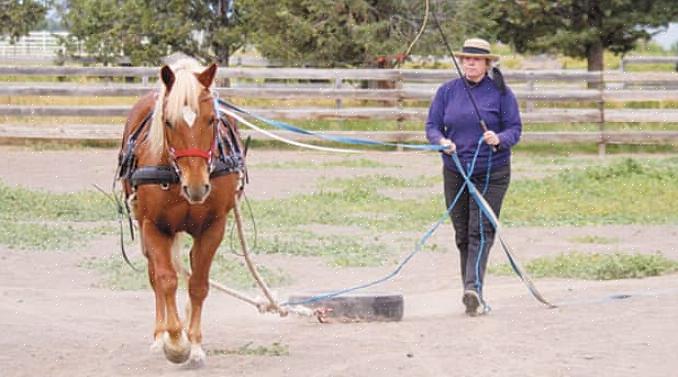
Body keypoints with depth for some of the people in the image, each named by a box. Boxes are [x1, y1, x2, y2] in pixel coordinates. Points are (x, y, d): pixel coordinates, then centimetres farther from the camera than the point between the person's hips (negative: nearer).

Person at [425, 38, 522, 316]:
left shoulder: (501, 93, -2)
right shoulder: (447, 92, 7)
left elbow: (515, 129, -3)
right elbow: (432, 126, 5)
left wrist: (499, 139, -26)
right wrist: (441, 141, -18)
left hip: (491, 174, -4)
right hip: (455, 173, 4)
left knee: (481, 232, -14)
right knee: (462, 235, 7)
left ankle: (473, 288, -24)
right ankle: (473, 298, 15)